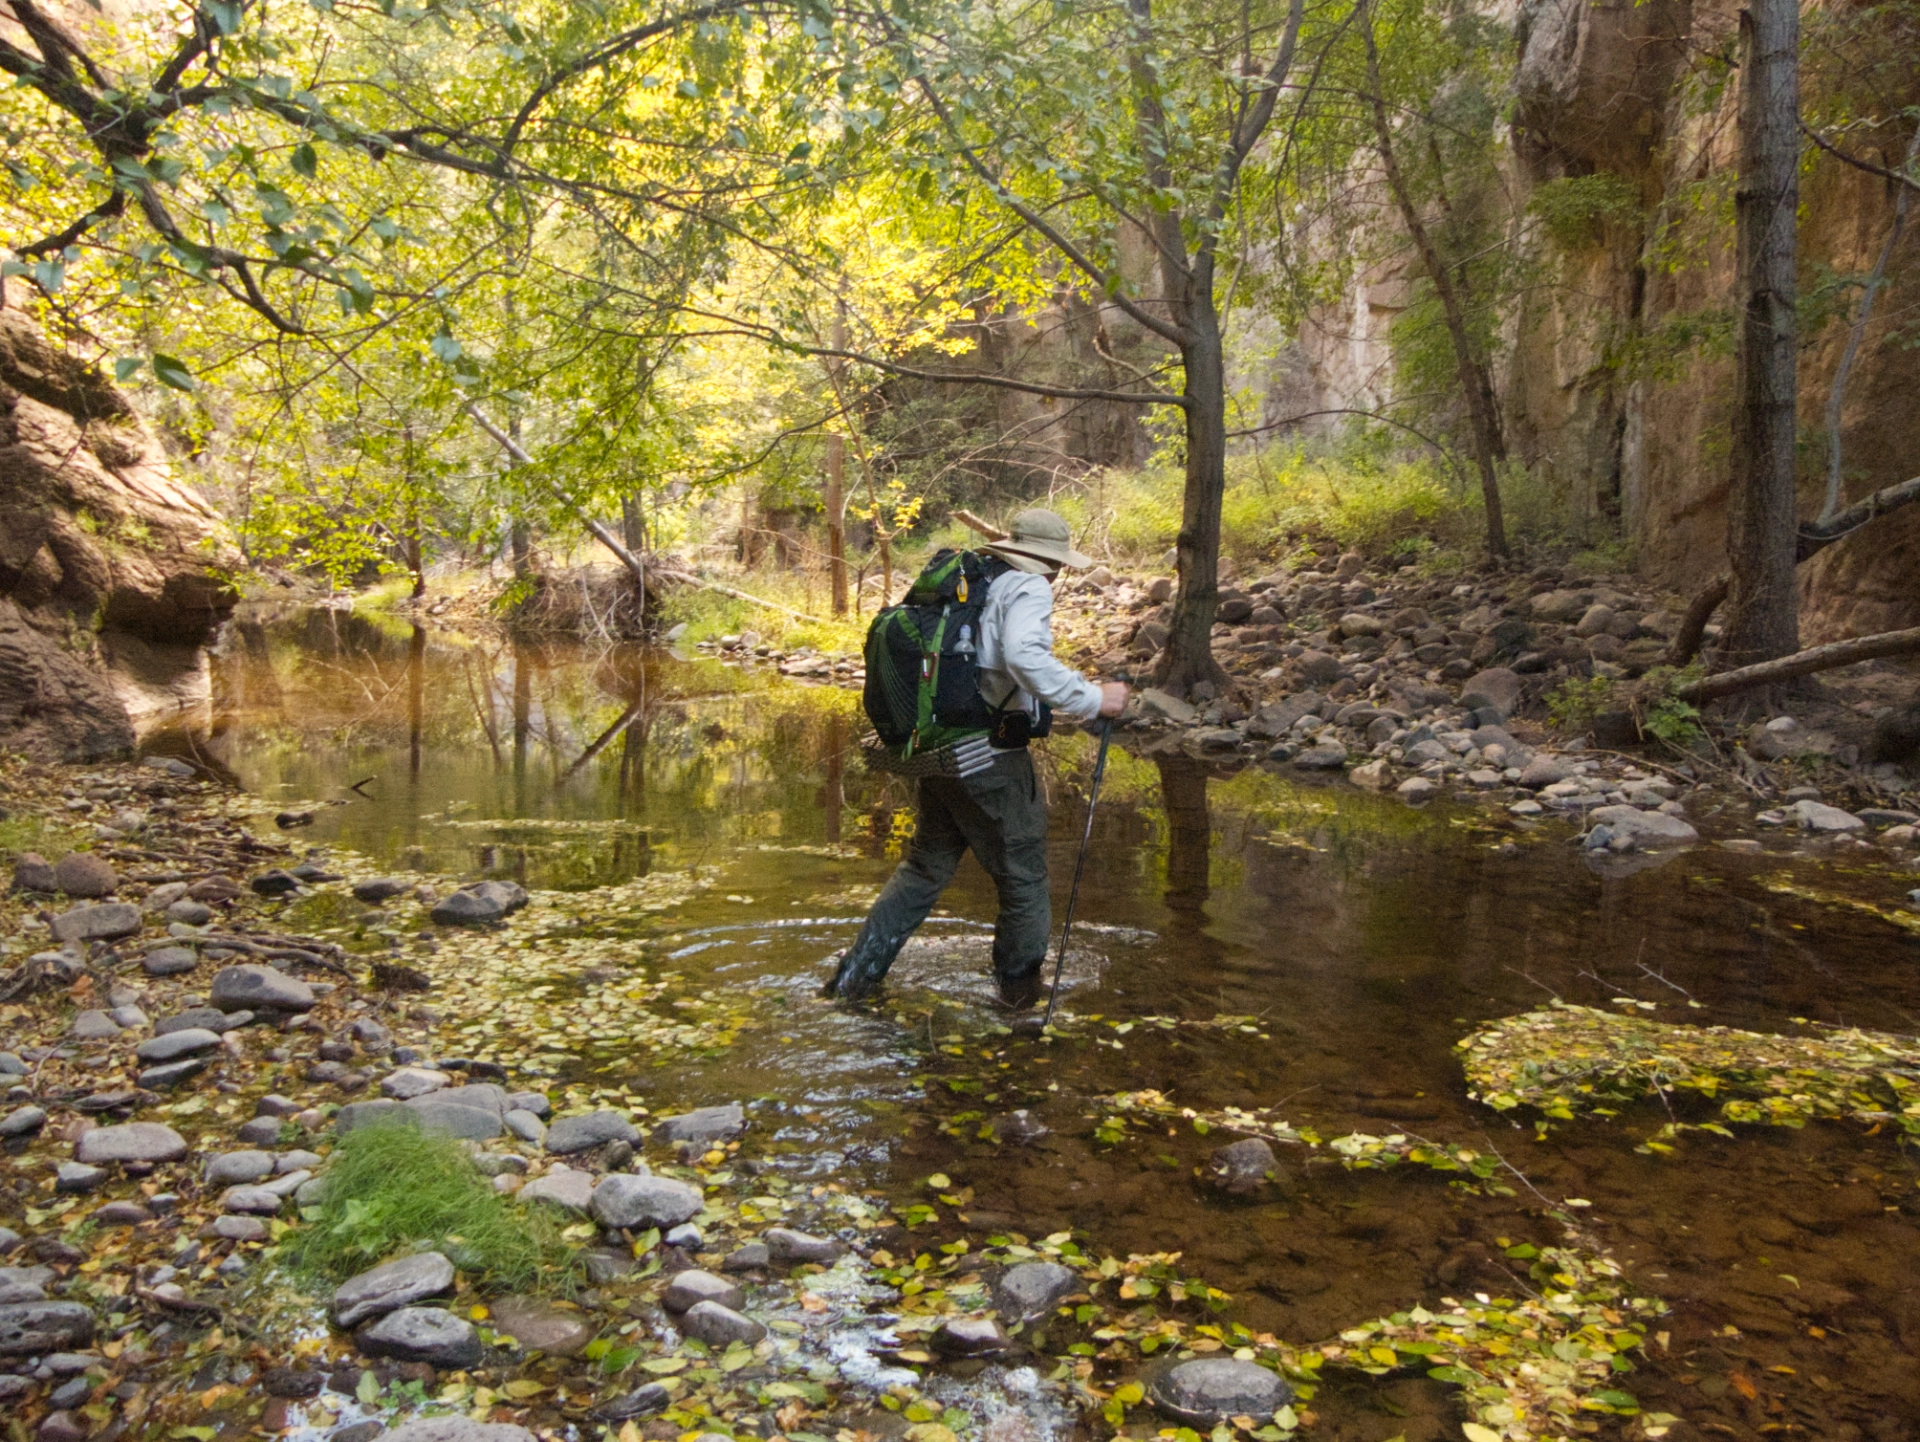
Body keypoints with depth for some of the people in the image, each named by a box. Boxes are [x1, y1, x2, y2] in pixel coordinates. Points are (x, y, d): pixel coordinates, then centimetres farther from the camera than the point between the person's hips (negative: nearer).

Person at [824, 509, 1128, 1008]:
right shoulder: (1029, 588, -10)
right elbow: (1024, 655, -29)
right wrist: (1091, 699, -24)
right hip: (991, 758, -8)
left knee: (925, 865, 20)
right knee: (1022, 876, 10)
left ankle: (855, 975, 20)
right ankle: (1020, 986, 22)